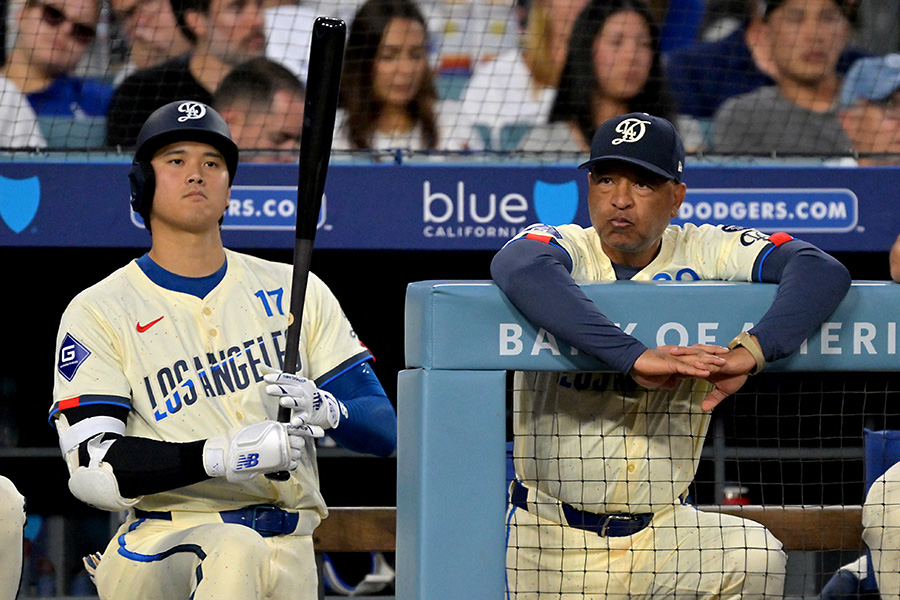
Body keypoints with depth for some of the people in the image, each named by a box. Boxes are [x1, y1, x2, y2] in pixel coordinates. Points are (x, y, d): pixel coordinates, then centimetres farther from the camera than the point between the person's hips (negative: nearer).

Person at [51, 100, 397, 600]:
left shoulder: (295, 291, 14)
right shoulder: (97, 313, 4)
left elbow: (383, 429, 8)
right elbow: (92, 469, -10)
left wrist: (323, 408, -16)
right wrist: (220, 455, -24)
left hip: (288, 554, 3)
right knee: (233, 549, -36)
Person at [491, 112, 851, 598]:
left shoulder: (703, 254, -3)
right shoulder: (569, 249, -10)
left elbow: (822, 271, -18)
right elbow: (519, 269, -37)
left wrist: (749, 352, -37)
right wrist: (635, 357, -48)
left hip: (662, 533, 2)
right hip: (553, 540, -2)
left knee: (756, 555, -23)